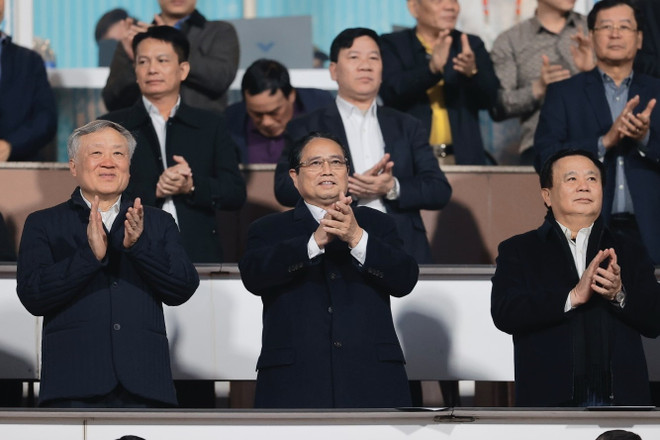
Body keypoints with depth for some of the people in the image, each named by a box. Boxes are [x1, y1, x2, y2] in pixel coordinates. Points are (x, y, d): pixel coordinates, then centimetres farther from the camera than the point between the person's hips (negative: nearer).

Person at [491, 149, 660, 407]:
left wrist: (619, 294, -12)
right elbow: (504, 313, -5)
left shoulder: (630, 253, 17)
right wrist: (574, 296, -15)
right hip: (550, 400, -2)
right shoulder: (518, 251, 11)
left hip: (619, 396, 2)